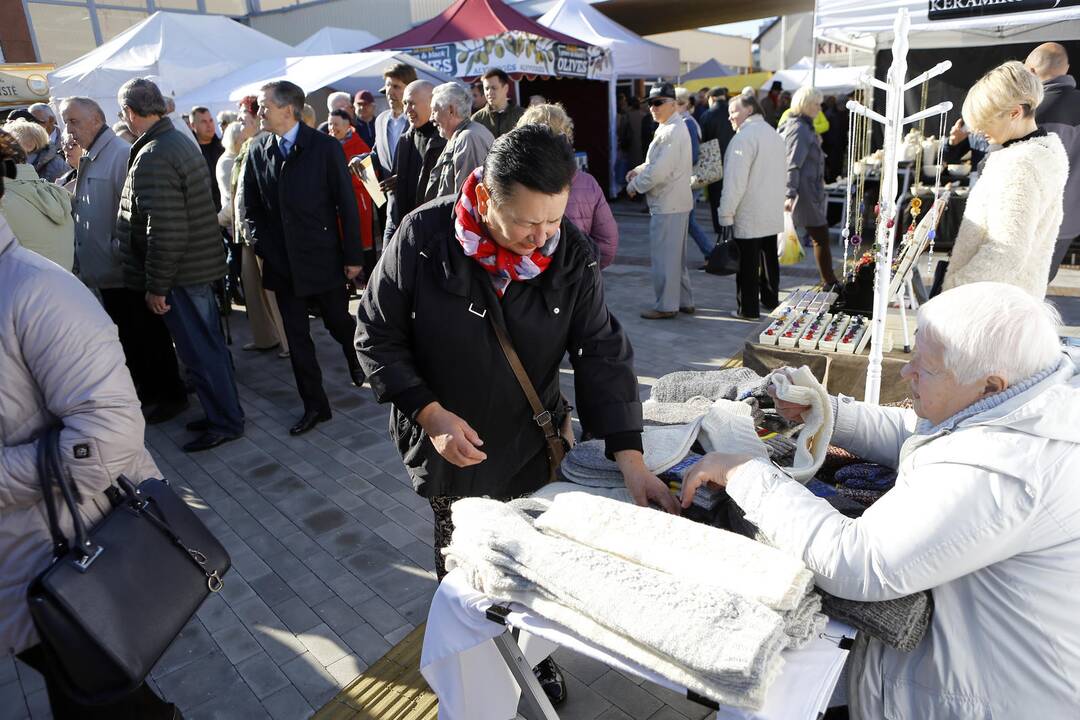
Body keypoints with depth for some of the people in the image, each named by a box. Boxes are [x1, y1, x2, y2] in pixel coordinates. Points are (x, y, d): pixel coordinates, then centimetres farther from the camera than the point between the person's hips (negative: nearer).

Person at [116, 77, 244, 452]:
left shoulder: (152, 157, -20)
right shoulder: (181, 141, 10)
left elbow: (165, 230, -24)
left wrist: (156, 285, -17)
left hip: (181, 271, -9)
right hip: (200, 262, 9)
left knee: (199, 350, 1)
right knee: (209, 344, 17)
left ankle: (225, 422, 13)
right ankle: (223, 411, 29)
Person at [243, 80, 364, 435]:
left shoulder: (325, 147, -6)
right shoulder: (258, 151, 5)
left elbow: (346, 203, -6)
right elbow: (252, 206, 13)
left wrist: (353, 256, -8)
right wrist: (261, 245, 1)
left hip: (323, 258, -3)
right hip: (281, 262, 4)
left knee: (338, 322, 8)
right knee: (296, 336, 6)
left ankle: (357, 360, 42)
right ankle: (314, 405, 18)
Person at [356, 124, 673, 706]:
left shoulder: (570, 253, -14)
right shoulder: (423, 240, -20)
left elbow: (602, 353, -14)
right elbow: (377, 338, -10)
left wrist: (630, 459, -21)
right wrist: (429, 412, -21)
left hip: (533, 443, 2)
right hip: (450, 446, -1)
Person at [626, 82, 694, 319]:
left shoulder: (671, 132, -18)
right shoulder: (674, 127, 15)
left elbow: (658, 171, -22)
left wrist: (634, 186, -9)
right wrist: (638, 170, 7)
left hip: (668, 204, -10)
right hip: (675, 202, 10)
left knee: (663, 256, -2)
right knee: (676, 255, 17)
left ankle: (666, 305, 7)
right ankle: (684, 301, 27)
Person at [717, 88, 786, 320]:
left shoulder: (744, 137, -15)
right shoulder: (774, 134, 14)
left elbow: (735, 181, -20)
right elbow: (783, 174, 20)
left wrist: (726, 214, -16)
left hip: (748, 215, -9)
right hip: (773, 213, 9)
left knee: (747, 263, -1)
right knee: (769, 258, 18)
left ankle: (748, 309, 5)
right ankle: (771, 300, 29)